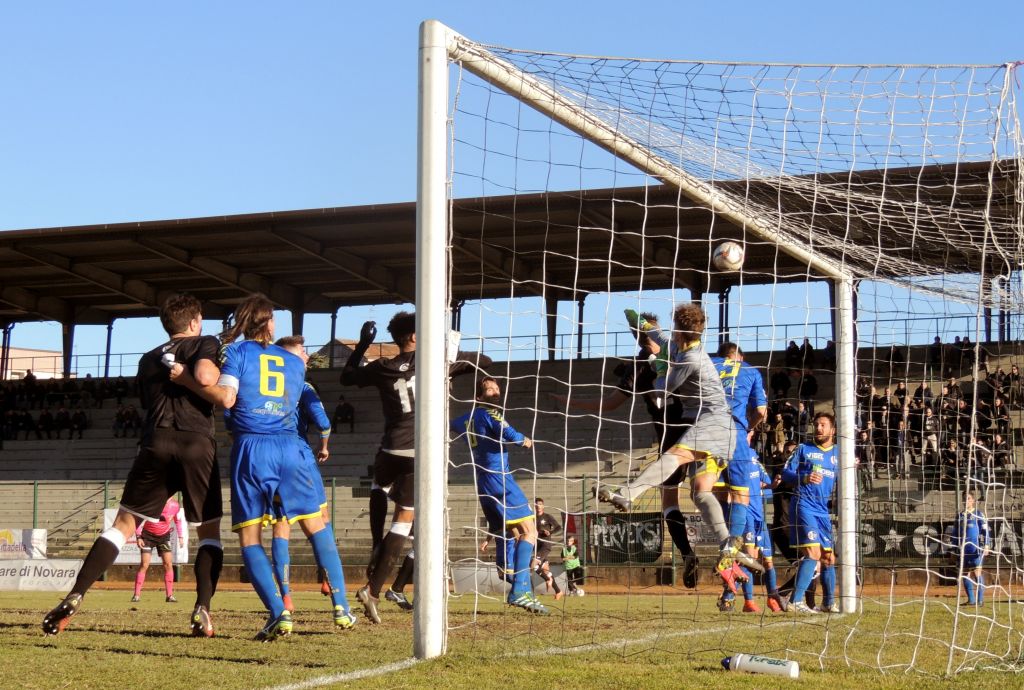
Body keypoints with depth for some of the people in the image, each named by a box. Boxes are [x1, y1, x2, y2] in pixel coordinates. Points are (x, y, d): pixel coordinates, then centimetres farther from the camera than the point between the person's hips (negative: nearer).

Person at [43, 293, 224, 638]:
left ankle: (75, 597, -7)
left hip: (156, 442, 3)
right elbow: (205, 376, -9)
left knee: (124, 524, 8)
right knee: (209, 531, 9)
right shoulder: (205, 344, 11)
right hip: (197, 443, -3)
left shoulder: (149, 358, 26)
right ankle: (202, 611, -7)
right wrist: (223, 372, 12)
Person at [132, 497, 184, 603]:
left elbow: (178, 520, 7)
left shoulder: (175, 506, -13)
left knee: (168, 564, -5)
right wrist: (138, 536, -15)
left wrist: (181, 537, 5)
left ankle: (169, 595, 0)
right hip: (148, 535, -3)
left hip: (164, 536, 3)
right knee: (144, 564, -9)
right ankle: (136, 595, -3)